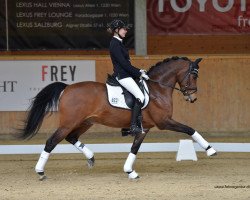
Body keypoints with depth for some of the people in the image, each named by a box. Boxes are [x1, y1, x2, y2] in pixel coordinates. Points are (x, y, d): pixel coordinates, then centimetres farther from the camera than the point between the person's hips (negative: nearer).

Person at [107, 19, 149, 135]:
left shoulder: (118, 43, 16)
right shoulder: (115, 44, -15)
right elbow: (124, 63, -19)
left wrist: (139, 71, 12)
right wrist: (140, 73, -16)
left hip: (124, 74, 11)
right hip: (122, 76, -11)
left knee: (140, 96, 11)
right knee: (140, 96, -19)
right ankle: (133, 126, -20)